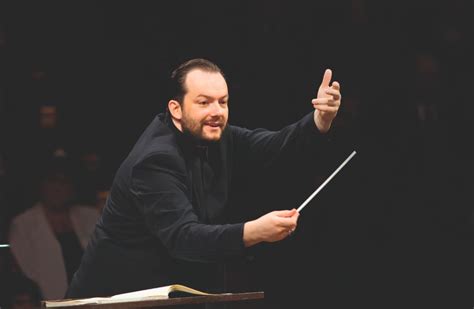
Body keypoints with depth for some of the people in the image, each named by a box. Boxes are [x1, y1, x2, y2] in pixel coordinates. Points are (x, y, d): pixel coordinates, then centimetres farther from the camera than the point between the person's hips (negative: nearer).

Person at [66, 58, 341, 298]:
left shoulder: (211, 135, 1)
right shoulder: (155, 160, -22)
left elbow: (277, 146, -1)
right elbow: (183, 237, -33)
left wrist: (321, 119, -21)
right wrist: (253, 232, -47)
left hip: (182, 292, 7)